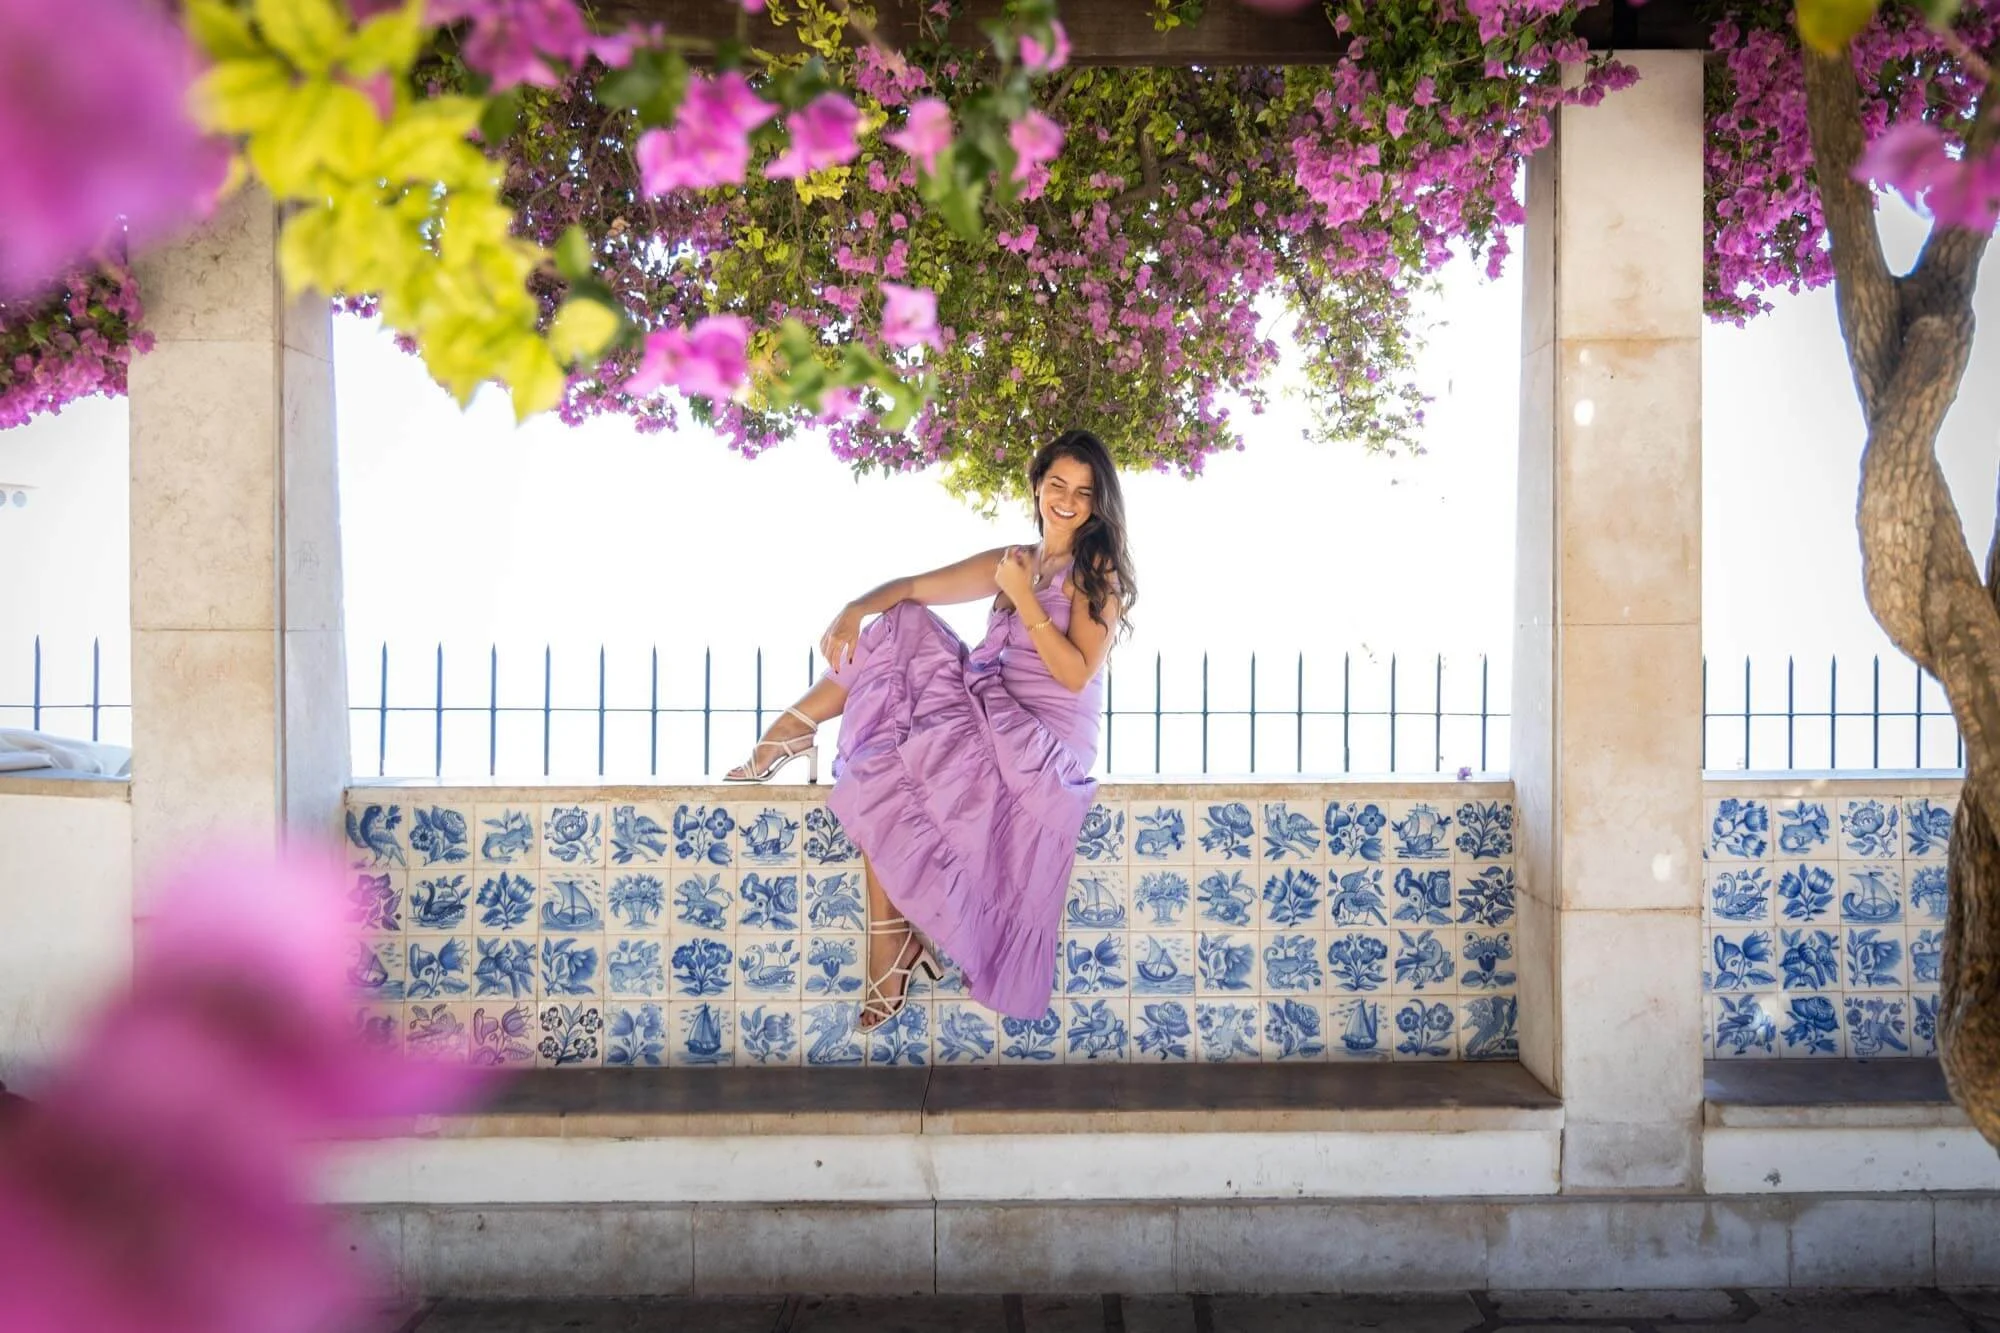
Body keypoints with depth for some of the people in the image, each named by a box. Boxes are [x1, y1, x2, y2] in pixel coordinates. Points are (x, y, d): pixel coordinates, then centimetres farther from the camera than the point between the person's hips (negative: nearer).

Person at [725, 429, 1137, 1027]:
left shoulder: (1099, 572, -2)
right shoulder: (1012, 562, 15)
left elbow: (1077, 675, -14)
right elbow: (914, 586, 6)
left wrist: (1023, 597, -14)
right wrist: (854, 610, -12)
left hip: (1045, 741, -7)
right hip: (992, 719, 7)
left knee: (886, 778, -18)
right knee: (899, 627, -4)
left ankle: (893, 952, -5)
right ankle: (789, 735, -9)